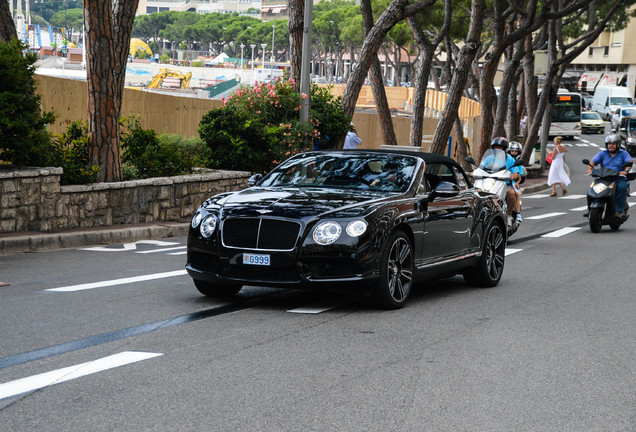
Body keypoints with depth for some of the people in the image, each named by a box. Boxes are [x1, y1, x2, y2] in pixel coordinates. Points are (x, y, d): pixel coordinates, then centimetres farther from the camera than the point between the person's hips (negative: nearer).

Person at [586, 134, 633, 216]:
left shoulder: (623, 153, 6)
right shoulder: (602, 153, 14)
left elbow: (630, 162, -10)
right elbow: (593, 161, 3)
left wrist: (626, 170, -32)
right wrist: (589, 169, -20)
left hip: (618, 178, -3)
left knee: (622, 187, -35)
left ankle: (618, 210, -33)